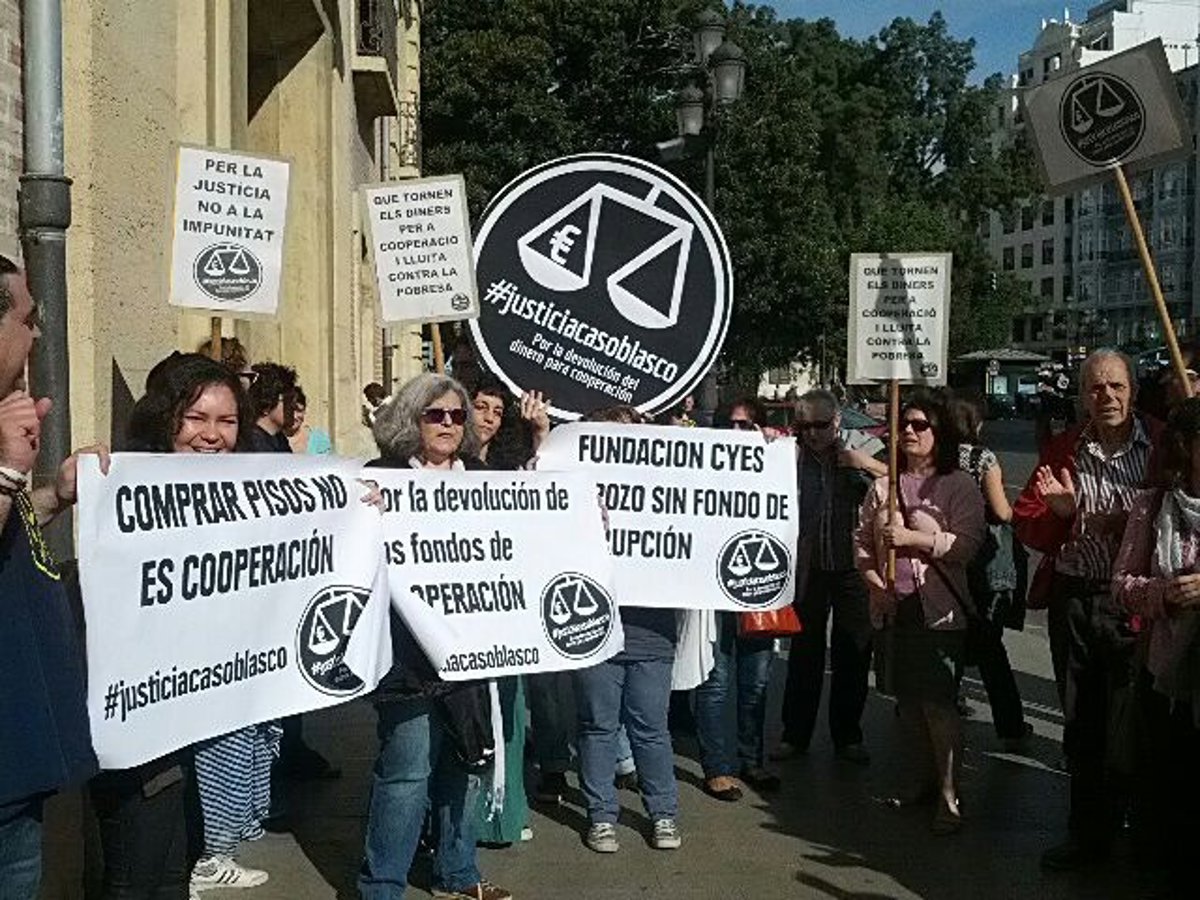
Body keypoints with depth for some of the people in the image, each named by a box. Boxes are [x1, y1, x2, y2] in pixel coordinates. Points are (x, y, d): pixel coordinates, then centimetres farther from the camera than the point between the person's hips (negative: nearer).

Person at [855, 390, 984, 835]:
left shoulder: (958, 485, -2)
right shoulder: (884, 485, 12)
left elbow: (968, 543, -11)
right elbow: (862, 540, 11)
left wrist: (914, 537, -17)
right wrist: (873, 581, -3)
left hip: (938, 609, -5)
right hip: (893, 608, 5)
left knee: (938, 702, -7)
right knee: (907, 699, 13)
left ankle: (949, 795, 3)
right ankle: (923, 778, 28)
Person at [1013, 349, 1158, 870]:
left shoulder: (1162, 444, -3)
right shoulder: (1062, 451, 7)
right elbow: (1025, 526, 6)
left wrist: (1123, 523, -16)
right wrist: (1056, 511, -15)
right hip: (1073, 601, 3)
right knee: (1081, 724, 13)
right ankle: (1089, 833, 28)